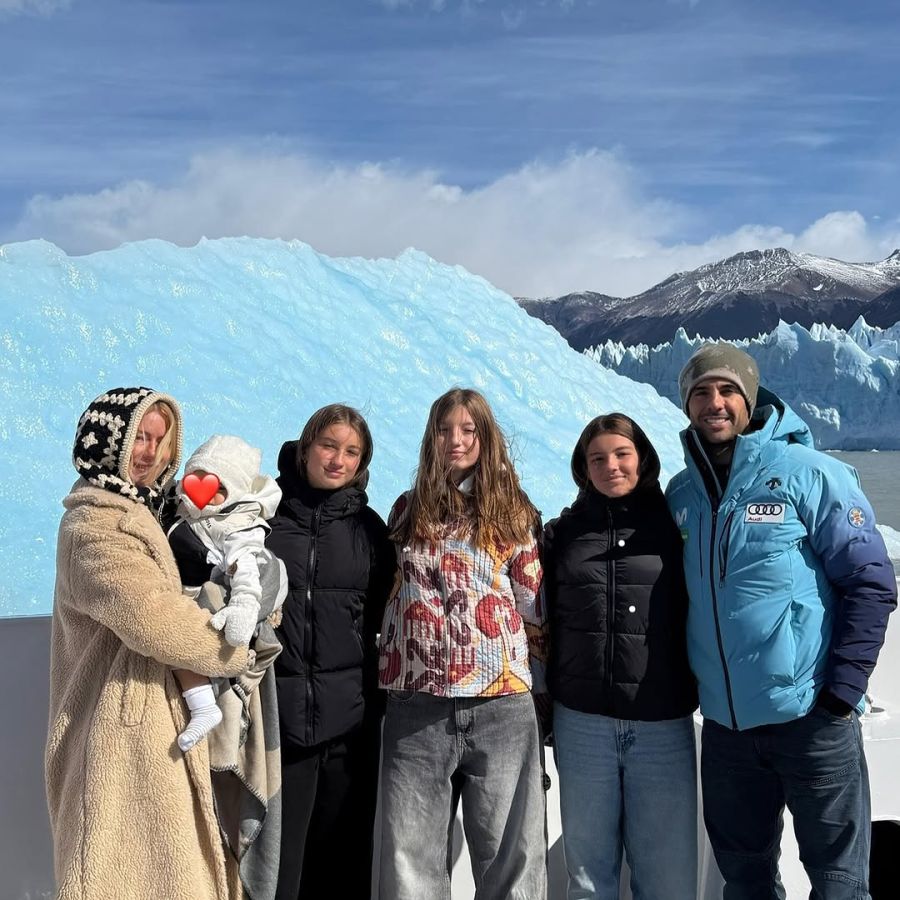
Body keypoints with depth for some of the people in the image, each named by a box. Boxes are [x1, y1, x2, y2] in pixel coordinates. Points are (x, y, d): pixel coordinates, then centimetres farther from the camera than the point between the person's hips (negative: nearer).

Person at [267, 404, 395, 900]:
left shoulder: (368, 526, 8)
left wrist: (379, 695, 11)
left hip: (350, 716, 2)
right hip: (277, 710, -2)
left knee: (346, 858, 11)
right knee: (278, 858, 3)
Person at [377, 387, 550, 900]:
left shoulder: (512, 513, 7)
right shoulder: (408, 511, 13)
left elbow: (535, 606, 9)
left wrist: (541, 682, 7)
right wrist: (384, 684, 15)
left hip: (501, 705, -1)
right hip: (415, 708, 2)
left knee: (511, 857, 6)